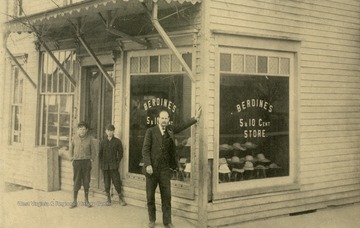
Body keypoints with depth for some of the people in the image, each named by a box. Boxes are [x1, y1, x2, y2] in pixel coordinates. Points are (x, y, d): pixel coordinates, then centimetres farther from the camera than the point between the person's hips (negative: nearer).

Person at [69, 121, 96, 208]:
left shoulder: (89, 139, -1)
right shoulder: (75, 138, 1)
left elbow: (93, 151, 8)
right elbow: (71, 149, 15)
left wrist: (91, 160, 0)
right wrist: (72, 158, 8)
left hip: (86, 161, 0)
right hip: (77, 161, 0)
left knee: (86, 181, 5)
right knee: (76, 182, 0)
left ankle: (86, 201, 16)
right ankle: (75, 201, 7)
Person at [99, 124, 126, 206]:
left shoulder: (117, 141, 2)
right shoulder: (103, 142, 9)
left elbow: (120, 153, 2)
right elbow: (100, 153, 12)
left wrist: (117, 162, -6)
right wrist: (101, 164, 3)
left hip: (114, 165, -3)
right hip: (105, 166, 3)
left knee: (116, 181, -5)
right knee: (106, 183, 6)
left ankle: (120, 198, 5)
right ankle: (108, 198, 16)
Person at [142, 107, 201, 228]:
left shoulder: (170, 129, 9)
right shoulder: (151, 131, -3)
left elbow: (182, 126, 23)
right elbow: (145, 149, -7)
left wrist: (196, 118, 19)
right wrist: (148, 165, -17)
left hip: (165, 169, 3)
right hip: (152, 168, -3)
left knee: (166, 195, 1)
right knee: (150, 195, 6)